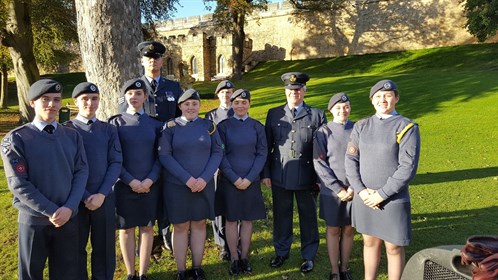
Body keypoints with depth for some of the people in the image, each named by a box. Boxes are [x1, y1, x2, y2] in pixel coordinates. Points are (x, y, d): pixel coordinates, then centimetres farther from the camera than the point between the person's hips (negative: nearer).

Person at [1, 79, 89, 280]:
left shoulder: (73, 136, 6)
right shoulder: (16, 138, -5)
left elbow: (82, 172, 1)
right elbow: (18, 183, -11)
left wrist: (69, 208, -13)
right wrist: (51, 212, -15)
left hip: (68, 218, 3)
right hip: (33, 220, -3)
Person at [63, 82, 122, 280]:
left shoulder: (109, 130, 8)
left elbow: (116, 163, 1)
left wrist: (102, 194, -10)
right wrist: (84, 196, -10)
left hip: (105, 197, 2)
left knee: (104, 247, 9)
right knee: (76, 248, 12)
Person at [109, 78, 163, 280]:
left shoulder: (155, 124, 5)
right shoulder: (115, 123, 0)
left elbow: (160, 156, 3)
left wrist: (150, 180, -11)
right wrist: (131, 181, -13)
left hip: (150, 185, 1)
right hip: (124, 185, -1)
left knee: (147, 227, 8)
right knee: (126, 229, 9)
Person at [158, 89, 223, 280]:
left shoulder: (209, 126, 3)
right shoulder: (170, 127, -2)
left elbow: (217, 152, 0)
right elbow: (164, 155, -7)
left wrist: (204, 178, -13)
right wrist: (187, 179, -16)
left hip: (204, 185, 2)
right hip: (176, 186, -2)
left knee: (199, 224, 10)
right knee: (180, 227, 7)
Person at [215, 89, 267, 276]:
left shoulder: (257, 126, 2)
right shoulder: (223, 126, -2)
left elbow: (262, 154, 0)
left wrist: (249, 179, -10)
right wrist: (234, 178, -11)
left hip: (251, 181, 1)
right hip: (229, 181, -1)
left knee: (247, 219, 9)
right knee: (231, 220, 7)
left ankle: (244, 258, 23)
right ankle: (234, 259, 19)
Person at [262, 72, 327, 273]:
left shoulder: (317, 115, 1)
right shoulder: (274, 114, 5)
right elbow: (266, 147, 5)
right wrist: (265, 173, 3)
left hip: (306, 177, -1)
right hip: (280, 177, 1)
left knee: (308, 217, 11)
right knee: (281, 216, 14)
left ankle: (309, 256, 29)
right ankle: (281, 252, 33)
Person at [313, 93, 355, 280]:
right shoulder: (323, 132, -5)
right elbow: (319, 164, -9)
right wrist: (338, 189, -12)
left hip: (354, 190, 2)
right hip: (331, 191, -2)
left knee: (348, 230, 13)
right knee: (333, 230, 10)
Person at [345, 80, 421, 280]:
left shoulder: (407, 127, -8)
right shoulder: (361, 126, 4)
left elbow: (408, 167, -14)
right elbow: (350, 160, 2)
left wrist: (381, 194, -16)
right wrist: (361, 191, -10)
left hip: (393, 200, -3)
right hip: (364, 199, 4)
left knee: (394, 248, 9)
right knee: (370, 243, 18)